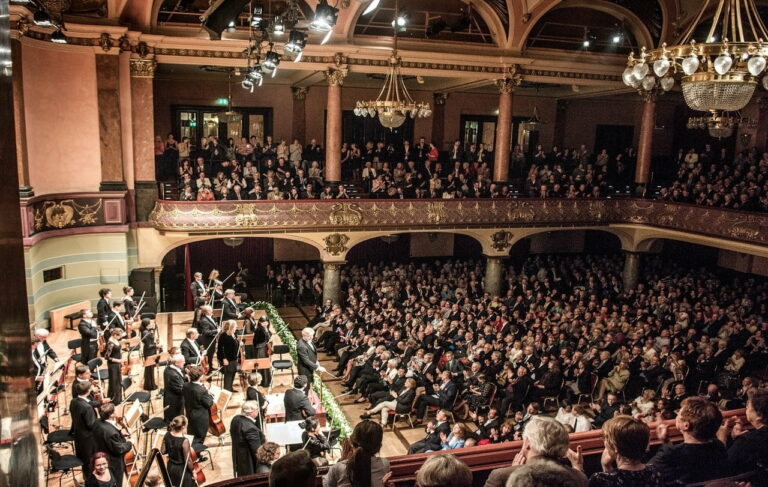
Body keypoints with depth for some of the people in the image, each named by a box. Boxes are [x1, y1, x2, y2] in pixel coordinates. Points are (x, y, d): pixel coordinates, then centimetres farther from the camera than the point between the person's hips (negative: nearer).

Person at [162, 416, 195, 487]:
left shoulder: (167, 436, -12)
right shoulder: (184, 441, -31)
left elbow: (163, 452, 1)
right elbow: (188, 460, -21)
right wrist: (192, 470, -7)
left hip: (170, 467, 6)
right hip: (182, 470, -6)